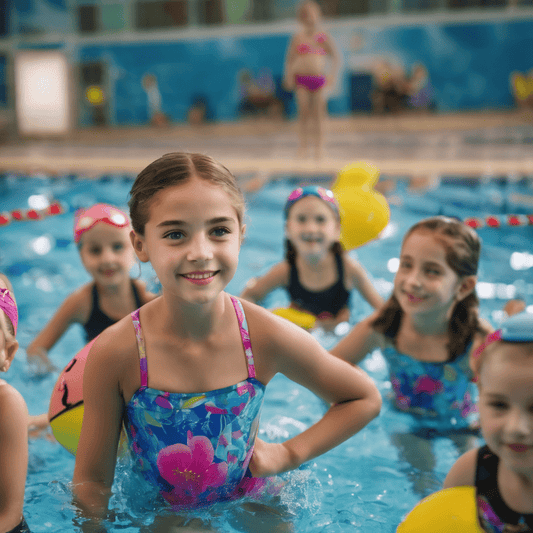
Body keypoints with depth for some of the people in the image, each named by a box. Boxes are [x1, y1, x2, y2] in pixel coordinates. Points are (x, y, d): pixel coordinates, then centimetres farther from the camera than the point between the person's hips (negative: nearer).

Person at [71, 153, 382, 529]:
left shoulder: (266, 336, -22)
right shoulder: (115, 354, -26)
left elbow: (366, 399, -7)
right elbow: (92, 483, -14)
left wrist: (287, 454, -11)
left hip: (250, 506, 2)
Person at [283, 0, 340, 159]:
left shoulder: (324, 37, 6)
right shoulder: (298, 38, 5)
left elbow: (335, 57, 9)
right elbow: (290, 58, 8)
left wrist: (332, 75, -3)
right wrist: (288, 76, -3)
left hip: (319, 79, 0)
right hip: (302, 78, 0)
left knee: (318, 113, -1)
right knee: (303, 113, -2)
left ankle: (319, 146, 3)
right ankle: (303, 145, 3)